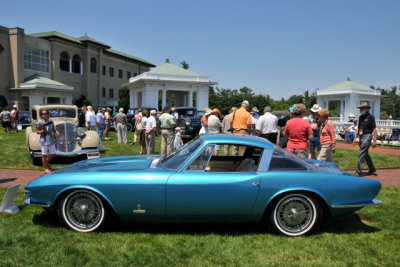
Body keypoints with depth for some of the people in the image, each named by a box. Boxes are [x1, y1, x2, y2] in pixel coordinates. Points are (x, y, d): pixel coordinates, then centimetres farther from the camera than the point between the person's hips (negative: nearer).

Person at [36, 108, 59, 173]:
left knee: (53, 154, 11)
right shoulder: (39, 123, -7)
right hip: (43, 141, -4)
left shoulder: (51, 122, 3)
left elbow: (53, 129, 15)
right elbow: (37, 132, -2)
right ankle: (46, 168, 16)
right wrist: (42, 131, -21)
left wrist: (56, 132, -5)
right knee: (44, 155, 3)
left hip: (51, 140, 4)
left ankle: (46, 162, 38)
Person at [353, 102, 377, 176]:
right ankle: (372, 170, 27)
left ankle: (359, 171, -7)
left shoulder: (370, 117, -8)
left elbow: (374, 129, -11)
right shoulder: (361, 117, 13)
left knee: (361, 154, -11)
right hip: (361, 137, 8)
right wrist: (355, 138, 13)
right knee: (366, 155, 14)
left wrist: (374, 140, -15)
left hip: (367, 137, -8)